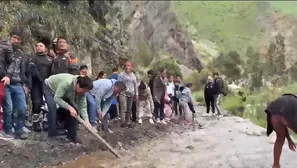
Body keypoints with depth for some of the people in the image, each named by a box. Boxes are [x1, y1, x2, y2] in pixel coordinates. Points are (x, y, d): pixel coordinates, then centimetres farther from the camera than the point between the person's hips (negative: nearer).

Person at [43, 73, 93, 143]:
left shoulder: (81, 89, -22)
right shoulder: (67, 83, -43)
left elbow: (83, 106, -21)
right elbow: (57, 98, -38)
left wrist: (86, 121, -33)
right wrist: (69, 107, -45)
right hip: (49, 87, -6)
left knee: (74, 110, -8)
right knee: (52, 106, -31)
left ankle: (72, 135, 3)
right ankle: (52, 134, -19)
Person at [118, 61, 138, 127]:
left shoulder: (133, 75, 16)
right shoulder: (121, 74, -1)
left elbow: (135, 85, 21)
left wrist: (136, 94, 19)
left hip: (131, 94, 6)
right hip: (123, 93, -6)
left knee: (129, 109, 8)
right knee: (123, 109, -13)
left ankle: (128, 122, 15)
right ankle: (123, 122, -11)